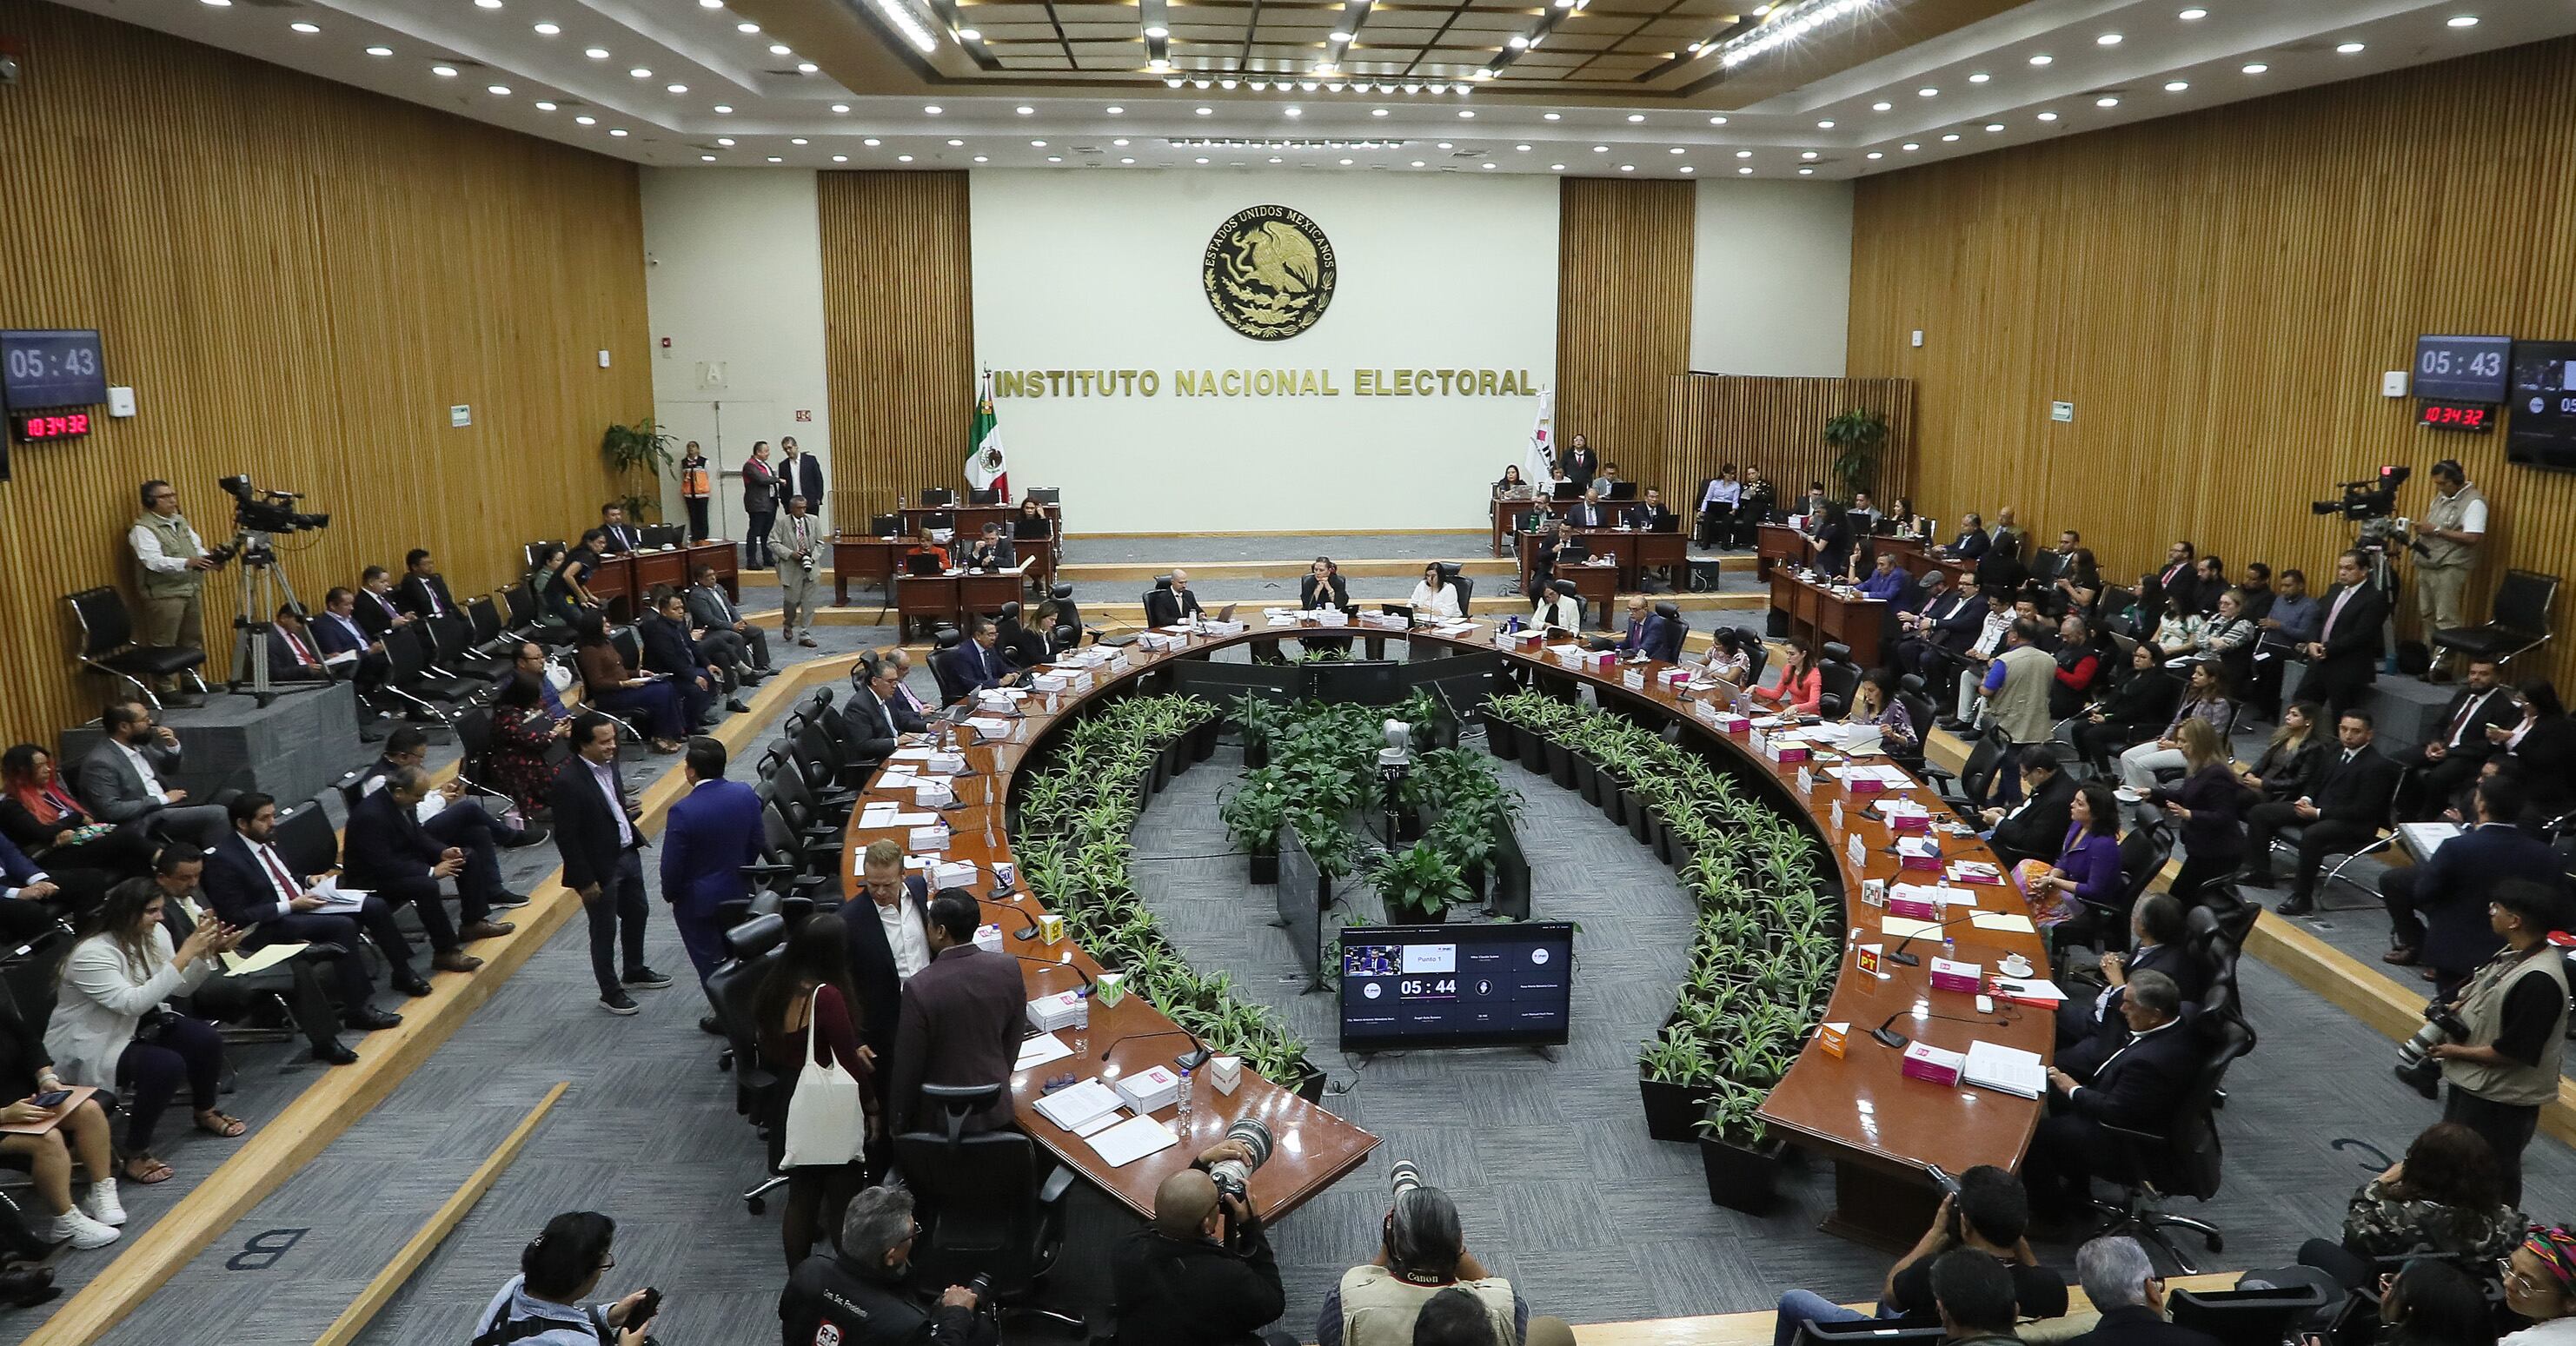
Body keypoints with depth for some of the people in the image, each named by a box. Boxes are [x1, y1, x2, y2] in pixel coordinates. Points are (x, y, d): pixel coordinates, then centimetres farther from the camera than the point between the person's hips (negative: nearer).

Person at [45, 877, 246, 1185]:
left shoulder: (154, 934, -3)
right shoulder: (92, 954, -27)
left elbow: (179, 987, 5)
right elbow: (132, 1003, -35)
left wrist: (208, 953, -13)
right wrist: (183, 956, -36)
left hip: (138, 1026, 8)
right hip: (91, 1047, -8)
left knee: (207, 1039, -13)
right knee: (168, 1065, -30)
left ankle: (205, 1112, 16)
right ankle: (134, 1153, -13)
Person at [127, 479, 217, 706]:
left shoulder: (181, 521, 15)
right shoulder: (142, 529, -10)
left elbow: (197, 547, 16)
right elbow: (154, 561, -22)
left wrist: (209, 559, -7)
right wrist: (187, 563, -35)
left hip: (192, 590, 8)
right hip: (164, 594, -8)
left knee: (193, 641, 15)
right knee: (164, 645, -4)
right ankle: (166, 690, 0)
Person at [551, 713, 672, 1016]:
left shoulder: (608, 763, -1)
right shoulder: (568, 782, -26)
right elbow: (565, 836, -22)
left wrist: (628, 809, 0)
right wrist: (585, 880, -19)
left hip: (628, 854, 8)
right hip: (600, 867, -8)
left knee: (637, 913, 24)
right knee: (604, 931, 9)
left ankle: (635, 972, 46)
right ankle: (610, 992, 27)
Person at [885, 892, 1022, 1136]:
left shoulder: (920, 989, -26)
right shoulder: (1008, 968, -13)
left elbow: (907, 1067, -15)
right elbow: (1012, 1041, 2)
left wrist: (897, 1124, 0)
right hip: (995, 1111, 4)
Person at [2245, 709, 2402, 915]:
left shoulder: (2377, 766, -14)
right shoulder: (2335, 751, 9)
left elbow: (2363, 811, -18)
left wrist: (2318, 813, -20)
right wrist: (2306, 799, -1)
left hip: (2354, 823, -9)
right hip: (2316, 808, 9)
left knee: (2311, 834, -39)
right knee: (2259, 812, -1)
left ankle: (2301, 897, -29)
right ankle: (2259, 871, 6)